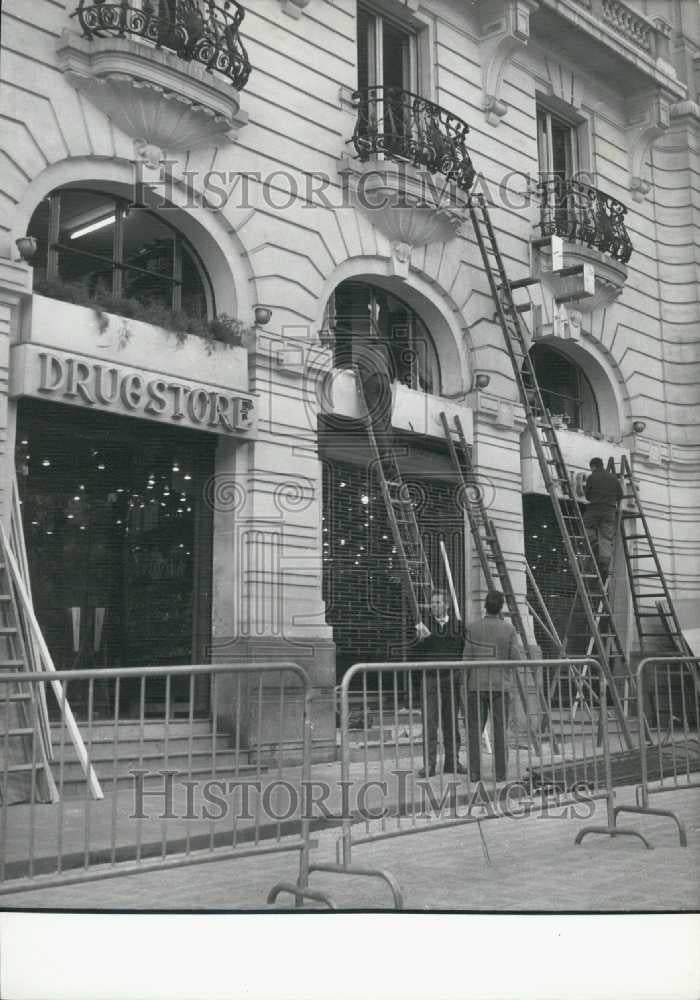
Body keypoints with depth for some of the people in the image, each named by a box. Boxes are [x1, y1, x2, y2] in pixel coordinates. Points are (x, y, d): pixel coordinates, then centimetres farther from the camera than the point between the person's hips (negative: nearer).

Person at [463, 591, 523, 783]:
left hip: (477, 686, 0)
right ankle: (501, 773, 6)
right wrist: (519, 649, 16)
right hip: (500, 686, 0)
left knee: (474, 730, 5)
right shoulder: (508, 629, -3)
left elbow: (467, 659, -4)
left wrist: (465, 684, 7)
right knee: (500, 730, 6)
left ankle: (474, 772, 1)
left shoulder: (473, 628, -4)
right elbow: (516, 658, -6)